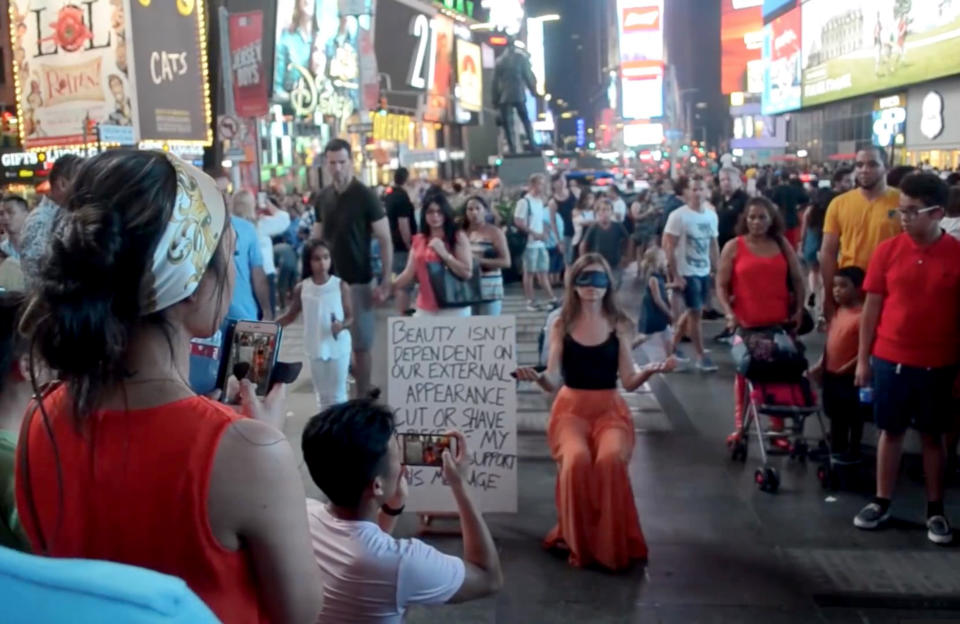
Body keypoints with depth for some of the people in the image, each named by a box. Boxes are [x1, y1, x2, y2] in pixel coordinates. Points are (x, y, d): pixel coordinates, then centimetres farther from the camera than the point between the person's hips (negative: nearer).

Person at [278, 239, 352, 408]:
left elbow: (350, 316, -4)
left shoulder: (341, 286, -9)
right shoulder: (302, 288, -3)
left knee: (338, 394, 5)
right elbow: (290, 316, 9)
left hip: (339, 347, -2)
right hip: (316, 348, 2)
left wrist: (342, 325, -26)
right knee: (322, 394, 13)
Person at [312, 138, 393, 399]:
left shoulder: (365, 196, -10)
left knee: (361, 342, 2)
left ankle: (362, 396, 13)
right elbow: (316, 240, 14)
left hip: (358, 280, -5)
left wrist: (386, 281, -16)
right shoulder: (322, 198, 5)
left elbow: (385, 240, -10)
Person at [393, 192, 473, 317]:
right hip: (425, 309, 4)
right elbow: (409, 274, 9)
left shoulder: (458, 237, -2)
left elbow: (467, 272, -9)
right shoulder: (418, 240, 11)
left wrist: (444, 254, -16)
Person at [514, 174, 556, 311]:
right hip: (530, 243, -7)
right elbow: (518, 222, -16)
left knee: (542, 272, 11)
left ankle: (551, 299, 13)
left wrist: (544, 233, 1)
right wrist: (534, 233, -18)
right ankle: (531, 301, 8)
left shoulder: (540, 201, 13)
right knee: (529, 272, 1)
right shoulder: (524, 201, -11)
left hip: (541, 242, 7)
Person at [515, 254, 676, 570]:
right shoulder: (561, 326, 4)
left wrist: (650, 370, -21)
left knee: (610, 459, -31)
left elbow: (628, 381, 0)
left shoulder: (619, 325, 4)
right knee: (576, 459, -31)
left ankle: (612, 545, -11)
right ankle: (578, 543, -9)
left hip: (610, 409, 0)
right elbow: (553, 382, -3)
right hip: (571, 409, 0)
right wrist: (537, 377, -25)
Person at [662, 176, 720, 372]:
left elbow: (713, 245, 12)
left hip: (705, 272, 6)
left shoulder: (711, 215, 3)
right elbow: (669, 247, -14)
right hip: (687, 273, -6)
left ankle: (672, 347, 28)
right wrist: (675, 275, -16)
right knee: (696, 312, -2)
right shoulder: (678, 216, -14)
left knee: (691, 311, 14)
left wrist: (715, 269, 7)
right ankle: (701, 357, 8)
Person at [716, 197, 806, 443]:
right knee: (744, 373, 7)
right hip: (746, 323, -2)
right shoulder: (734, 246, -1)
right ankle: (739, 426, 16)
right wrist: (728, 312, -13)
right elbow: (721, 285, -2)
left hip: (780, 322, 2)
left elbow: (797, 279, 12)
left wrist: (799, 309, 5)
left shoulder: (782, 244, 7)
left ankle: (778, 428, 17)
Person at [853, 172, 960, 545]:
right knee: (891, 431, 12)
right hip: (890, 359, 1)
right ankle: (882, 502, 23)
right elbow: (872, 307, 1)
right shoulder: (888, 250, -5)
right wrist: (863, 358, 1)